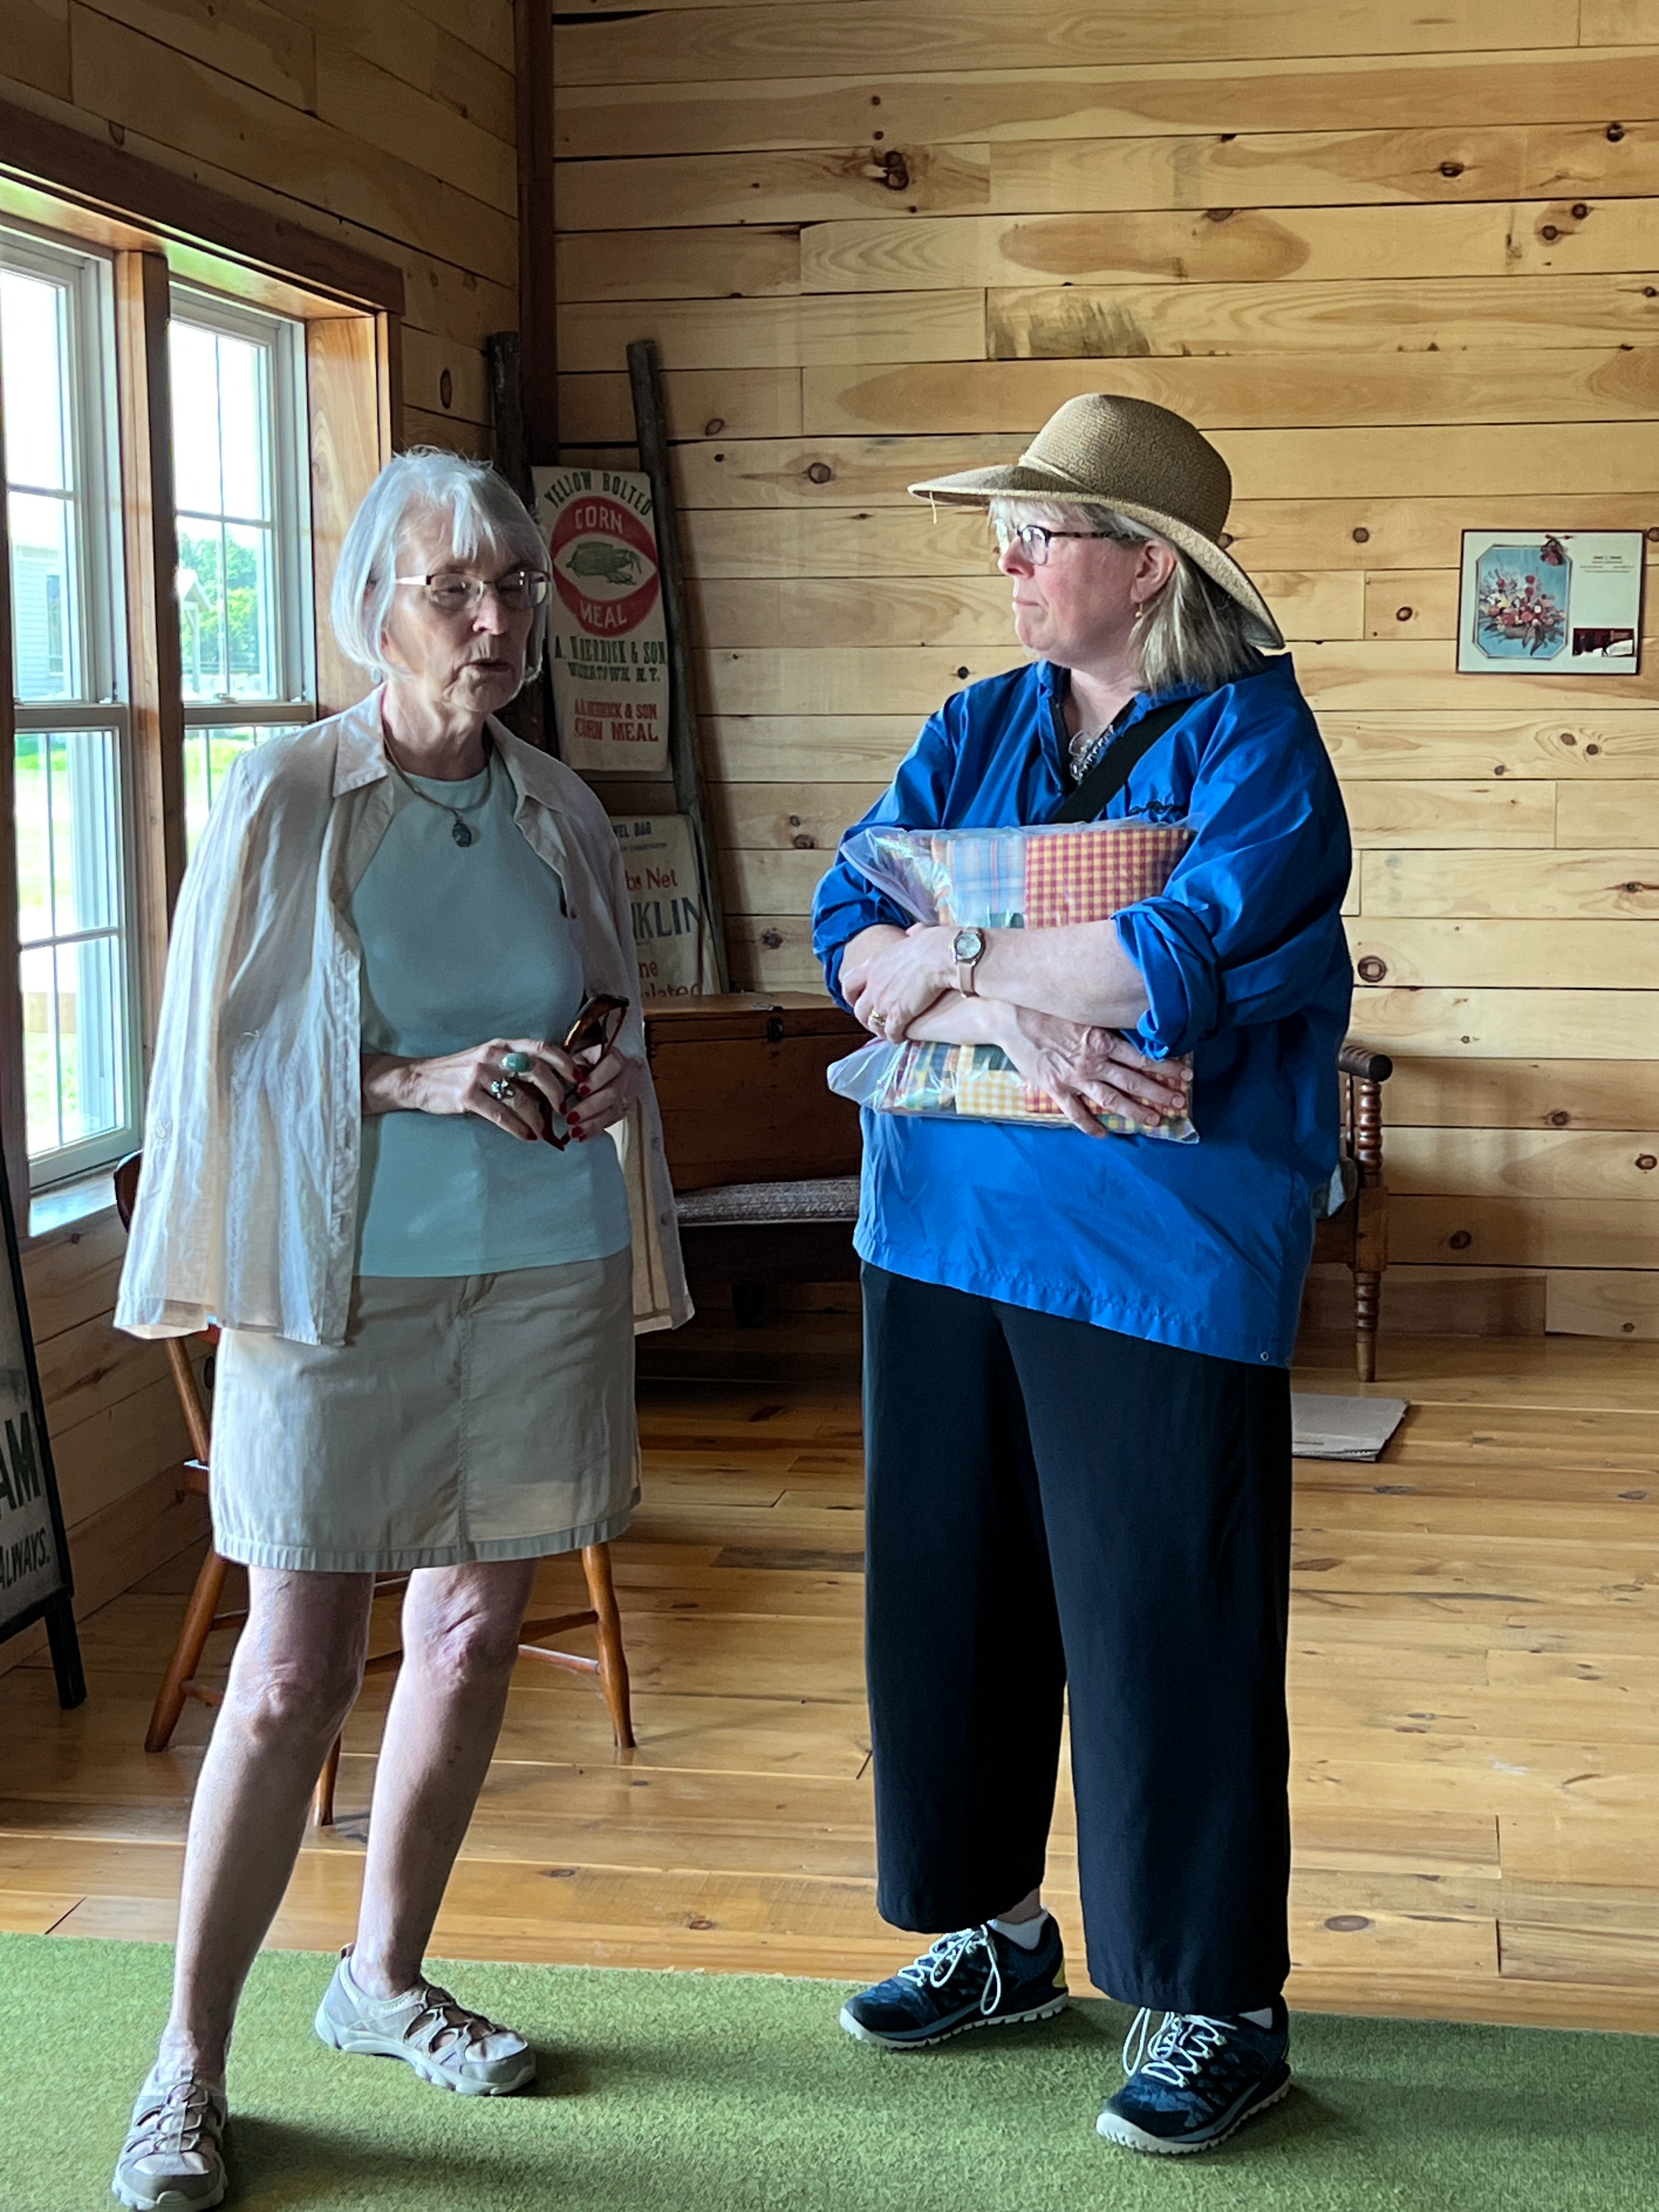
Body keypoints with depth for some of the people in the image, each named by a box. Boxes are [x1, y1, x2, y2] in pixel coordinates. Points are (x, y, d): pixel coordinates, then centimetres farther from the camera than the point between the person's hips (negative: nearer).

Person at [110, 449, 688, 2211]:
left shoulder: (560, 813, 8)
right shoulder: (288, 800, -6)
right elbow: (222, 1058, -6)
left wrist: (609, 1084, -3)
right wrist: (424, 1083, -18)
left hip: (542, 1273, 5)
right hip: (343, 1281, -5)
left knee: (474, 1633, 11)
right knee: (296, 1673, -4)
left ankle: (384, 1977, 30)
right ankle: (189, 2063, 9)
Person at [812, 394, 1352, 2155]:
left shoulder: (1253, 739, -7)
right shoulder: (974, 732, 11)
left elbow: (1186, 957, -23)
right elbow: (848, 938, 1)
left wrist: (948, 960, -11)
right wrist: (1011, 1012, -18)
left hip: (1159, 1257, -6)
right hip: (947, 1231, 6)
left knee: (1165, 1619, 0)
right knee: (952, 1587, 12)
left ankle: (1217, 2000, 16)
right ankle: (998, 1930, 31)